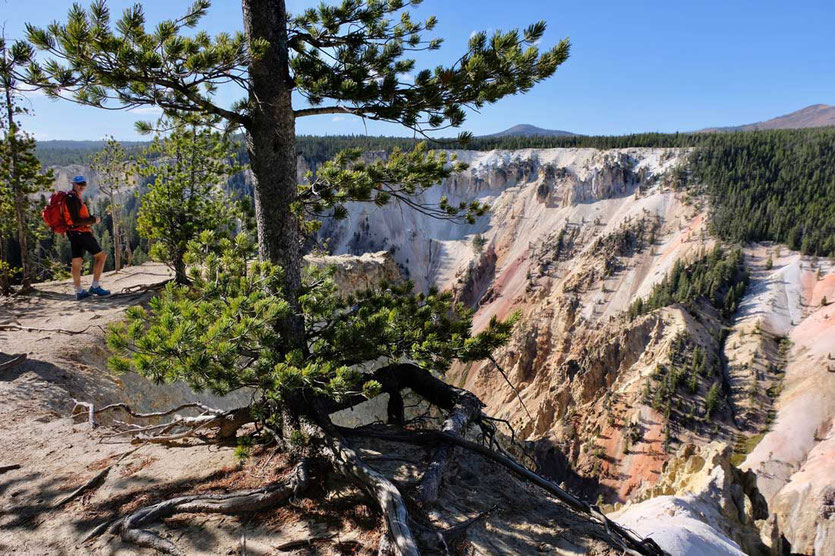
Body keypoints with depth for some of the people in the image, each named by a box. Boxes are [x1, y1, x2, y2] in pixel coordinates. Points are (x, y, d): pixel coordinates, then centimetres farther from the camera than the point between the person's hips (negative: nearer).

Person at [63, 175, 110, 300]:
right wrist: (94, 220, -12)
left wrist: (91, 218, 11)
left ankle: (79, 291, 14)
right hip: (81, 233, -10)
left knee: (76, 261, 9)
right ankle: (95, 286, -4)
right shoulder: (72, 198, -15)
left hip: (73, 234, 10)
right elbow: (76, 220, -21)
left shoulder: (74, 197, 17)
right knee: (101, 255, -3)